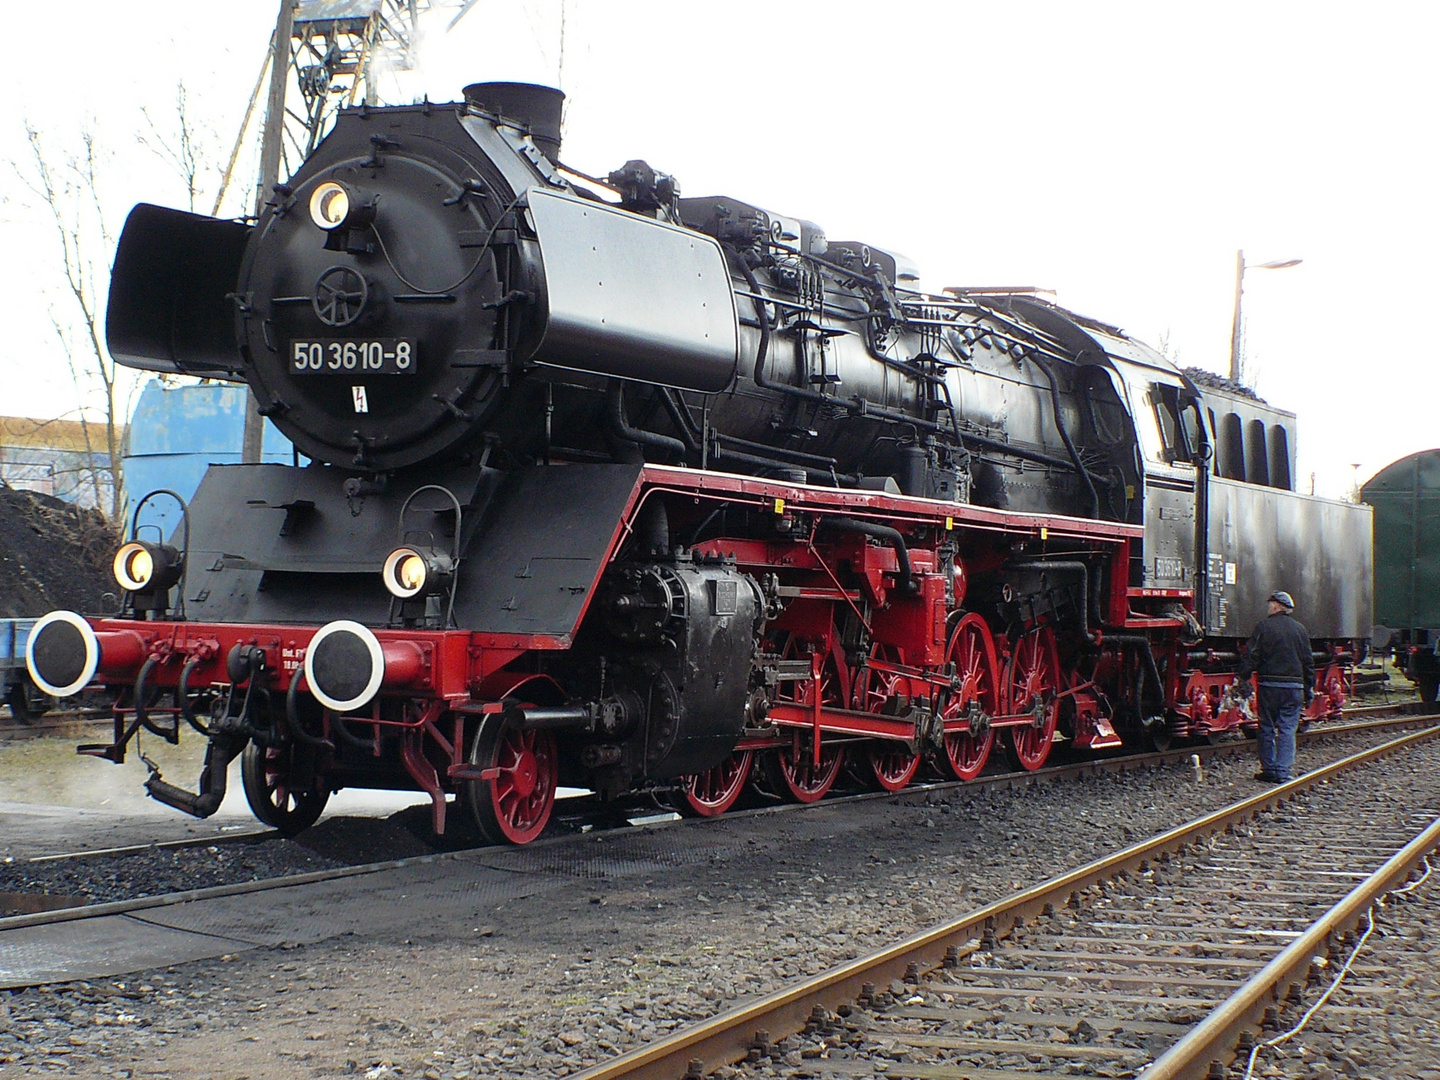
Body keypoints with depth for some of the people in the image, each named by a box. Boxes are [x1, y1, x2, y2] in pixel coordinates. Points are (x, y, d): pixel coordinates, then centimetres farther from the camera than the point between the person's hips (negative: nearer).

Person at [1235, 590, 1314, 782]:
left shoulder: (1264, 626, -3)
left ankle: (1269, 769, 10)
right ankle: (1283, 771, -4)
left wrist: (1241, 678, -1)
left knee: (1267, 728, 7)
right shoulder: (1300, 629, 9)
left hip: (1269, 685, -2)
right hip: (1294, 686, 2)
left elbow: (1252, 656, -7)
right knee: (1287, 729, 2)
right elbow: (1308, 662, 13)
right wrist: (1309, 689, 18)